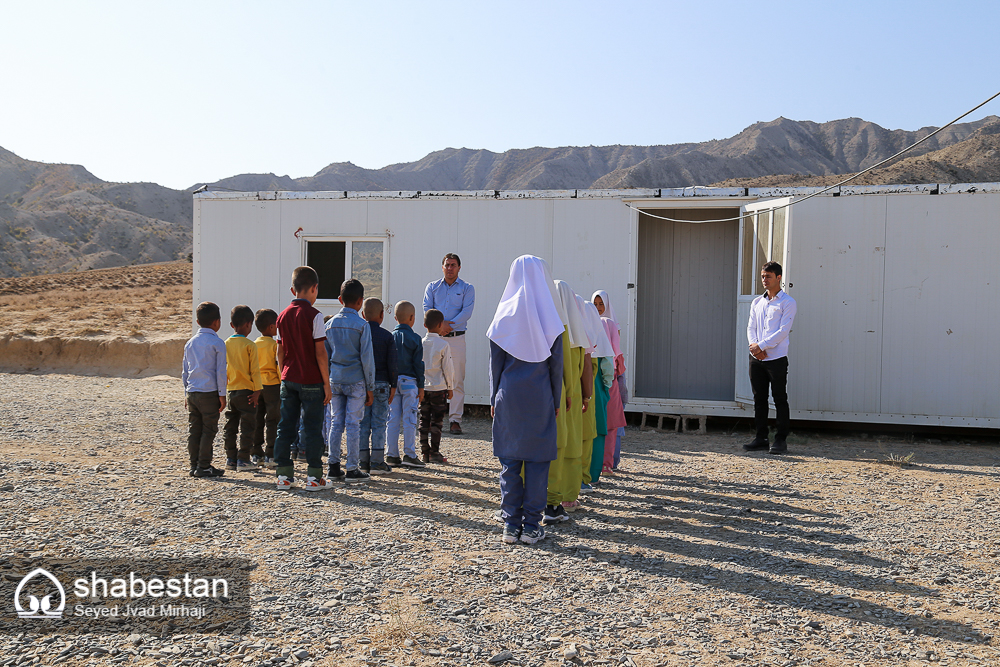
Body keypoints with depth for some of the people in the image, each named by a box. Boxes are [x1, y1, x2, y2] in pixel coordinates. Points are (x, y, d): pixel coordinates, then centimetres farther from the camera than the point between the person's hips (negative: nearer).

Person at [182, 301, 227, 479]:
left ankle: (194, 465, 15)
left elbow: (185, 370, 15)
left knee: (194, 430, 10)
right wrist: (222, 394, -3)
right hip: (209, 393, -6)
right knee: (209, 430, 0)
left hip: (192, 393, 6)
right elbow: (221, 371, -9)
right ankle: (204, 467, 2)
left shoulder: (190, 343, 11)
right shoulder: (217, 343, -7)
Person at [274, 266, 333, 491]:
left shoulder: (283, 315, 7)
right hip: (311, 380, -6)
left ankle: (283, 475, 14)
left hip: (288, 379, 6)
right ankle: (313, 477, 5)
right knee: (312, 428, 1)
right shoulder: (314, 315, -11)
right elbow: (320, 353, -12)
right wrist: (327, 383, -7)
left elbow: (280, 352, 11)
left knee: (285, 427, 10)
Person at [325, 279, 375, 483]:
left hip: (335, 380, 4)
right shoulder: (362, 325, -8)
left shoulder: (331, 323, 6)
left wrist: (326, 382, 17)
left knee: (335, 423, 10)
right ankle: (352, 469, 5)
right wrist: (370, 387, -2)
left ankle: (333, 466, 13)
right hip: (356, 381, -4)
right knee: (353, 424, 1)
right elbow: (367, 358, -8)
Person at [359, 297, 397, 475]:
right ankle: (377, 462, 2)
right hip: (381, 384, -2)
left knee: (363, 423, 7)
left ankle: (363, 462, 8)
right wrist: (393, 386, 5)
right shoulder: (387, 336, -3)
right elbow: (392, 365, -3)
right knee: (379, 424, 2)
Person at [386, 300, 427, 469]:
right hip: (409, 381, -4)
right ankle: (409, 455, 2)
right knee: (409, 420, 0)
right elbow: (418, 364, -5)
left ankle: (392, 455, 10)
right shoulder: (415, 339, -5)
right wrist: (421, 386, 1)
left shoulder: (390, 337, 5)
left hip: (392, 382, 4)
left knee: (392, 420, 7)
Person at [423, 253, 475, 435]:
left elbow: (466, 312, -5)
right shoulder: (432, 287, 15)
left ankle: (455, 420, 1)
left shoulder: (467, 289, 8)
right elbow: (427, 308, 3)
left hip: (456, 338, -2)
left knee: (457, 381, -3)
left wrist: (448, 326, -15)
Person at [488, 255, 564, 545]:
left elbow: (495, 363, 2)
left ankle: (511, 524, 9)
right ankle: (531, 526, 7)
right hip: (540, 399, -1)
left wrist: (494, 399, 11)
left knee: (510, 461, 7)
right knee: (538, 461, 4)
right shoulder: (549, 318, -2)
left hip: (508, 398, 1)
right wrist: (556, 401, 9)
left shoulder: (503, 316, -1)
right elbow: (556, 364, 0)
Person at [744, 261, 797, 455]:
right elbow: (751, 327, 11)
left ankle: (780, 439, 6)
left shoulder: (787, 302, -2)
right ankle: (760, 438, 15)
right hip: (756, 359, 5)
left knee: (780, 399, 0)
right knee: (759, 399, 8)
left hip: (777, 358, -5)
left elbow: (783, 331, -11)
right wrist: (754, 346, -8)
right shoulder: (756, 302, 16)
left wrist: (762, 346, -15)